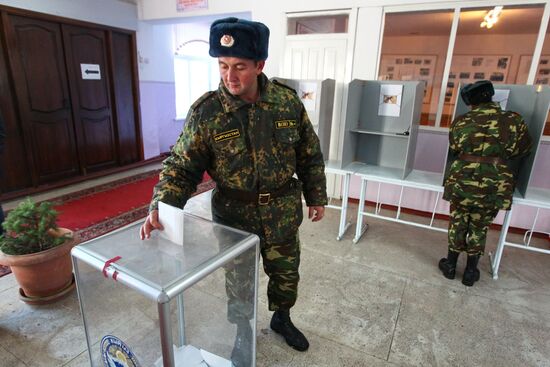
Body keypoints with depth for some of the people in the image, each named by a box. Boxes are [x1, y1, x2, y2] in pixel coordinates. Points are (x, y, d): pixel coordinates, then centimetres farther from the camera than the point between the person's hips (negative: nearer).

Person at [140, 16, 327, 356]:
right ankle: (242, 332, 48)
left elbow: (310, 155, 2)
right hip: (234, 215, -1)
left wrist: (316, 197, 6)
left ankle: (282, 318, 52)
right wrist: (160, 207, -24)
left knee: (286, 273, 21)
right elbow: (182, 166, -10)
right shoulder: (205, 111, -14)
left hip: (282, 214, 2)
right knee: (239, 280, 19)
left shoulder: (288, 102, -8)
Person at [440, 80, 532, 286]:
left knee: (457, 224, 16)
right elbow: (524, 150, 14)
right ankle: (470, 271, 27)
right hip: (494, 187, 0)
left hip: (462, 182, 0)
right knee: (479, 229, 15)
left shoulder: (460, 122, 0)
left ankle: (450, 265, 28)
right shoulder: (513, 120, 0)